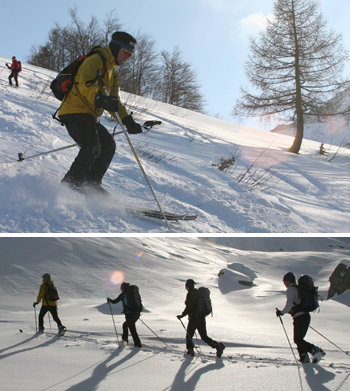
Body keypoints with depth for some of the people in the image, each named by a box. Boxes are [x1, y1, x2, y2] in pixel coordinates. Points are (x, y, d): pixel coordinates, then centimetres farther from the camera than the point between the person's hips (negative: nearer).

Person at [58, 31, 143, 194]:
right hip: (75, 111, -10)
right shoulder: (95, 60, -8)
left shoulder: (112, 71, 24)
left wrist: (128, 121, 19)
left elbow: (115, 100, 28)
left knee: (108, 144, 5)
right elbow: (85, 85, -26)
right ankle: (70, 185, -18)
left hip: (88, 116, 10)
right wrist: (101, 100, -44)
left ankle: (92, 183, 6)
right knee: (92, 147, -24)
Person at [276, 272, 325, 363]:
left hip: (299, 317, -9)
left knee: (297, 339, -4)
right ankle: (304, 357, 14)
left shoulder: (291, 289, -8)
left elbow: (289, 304, -18)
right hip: (306, 315, 9)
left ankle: (315, 350, -15)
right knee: (299, 338, 17)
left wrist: (282, 312, -7)